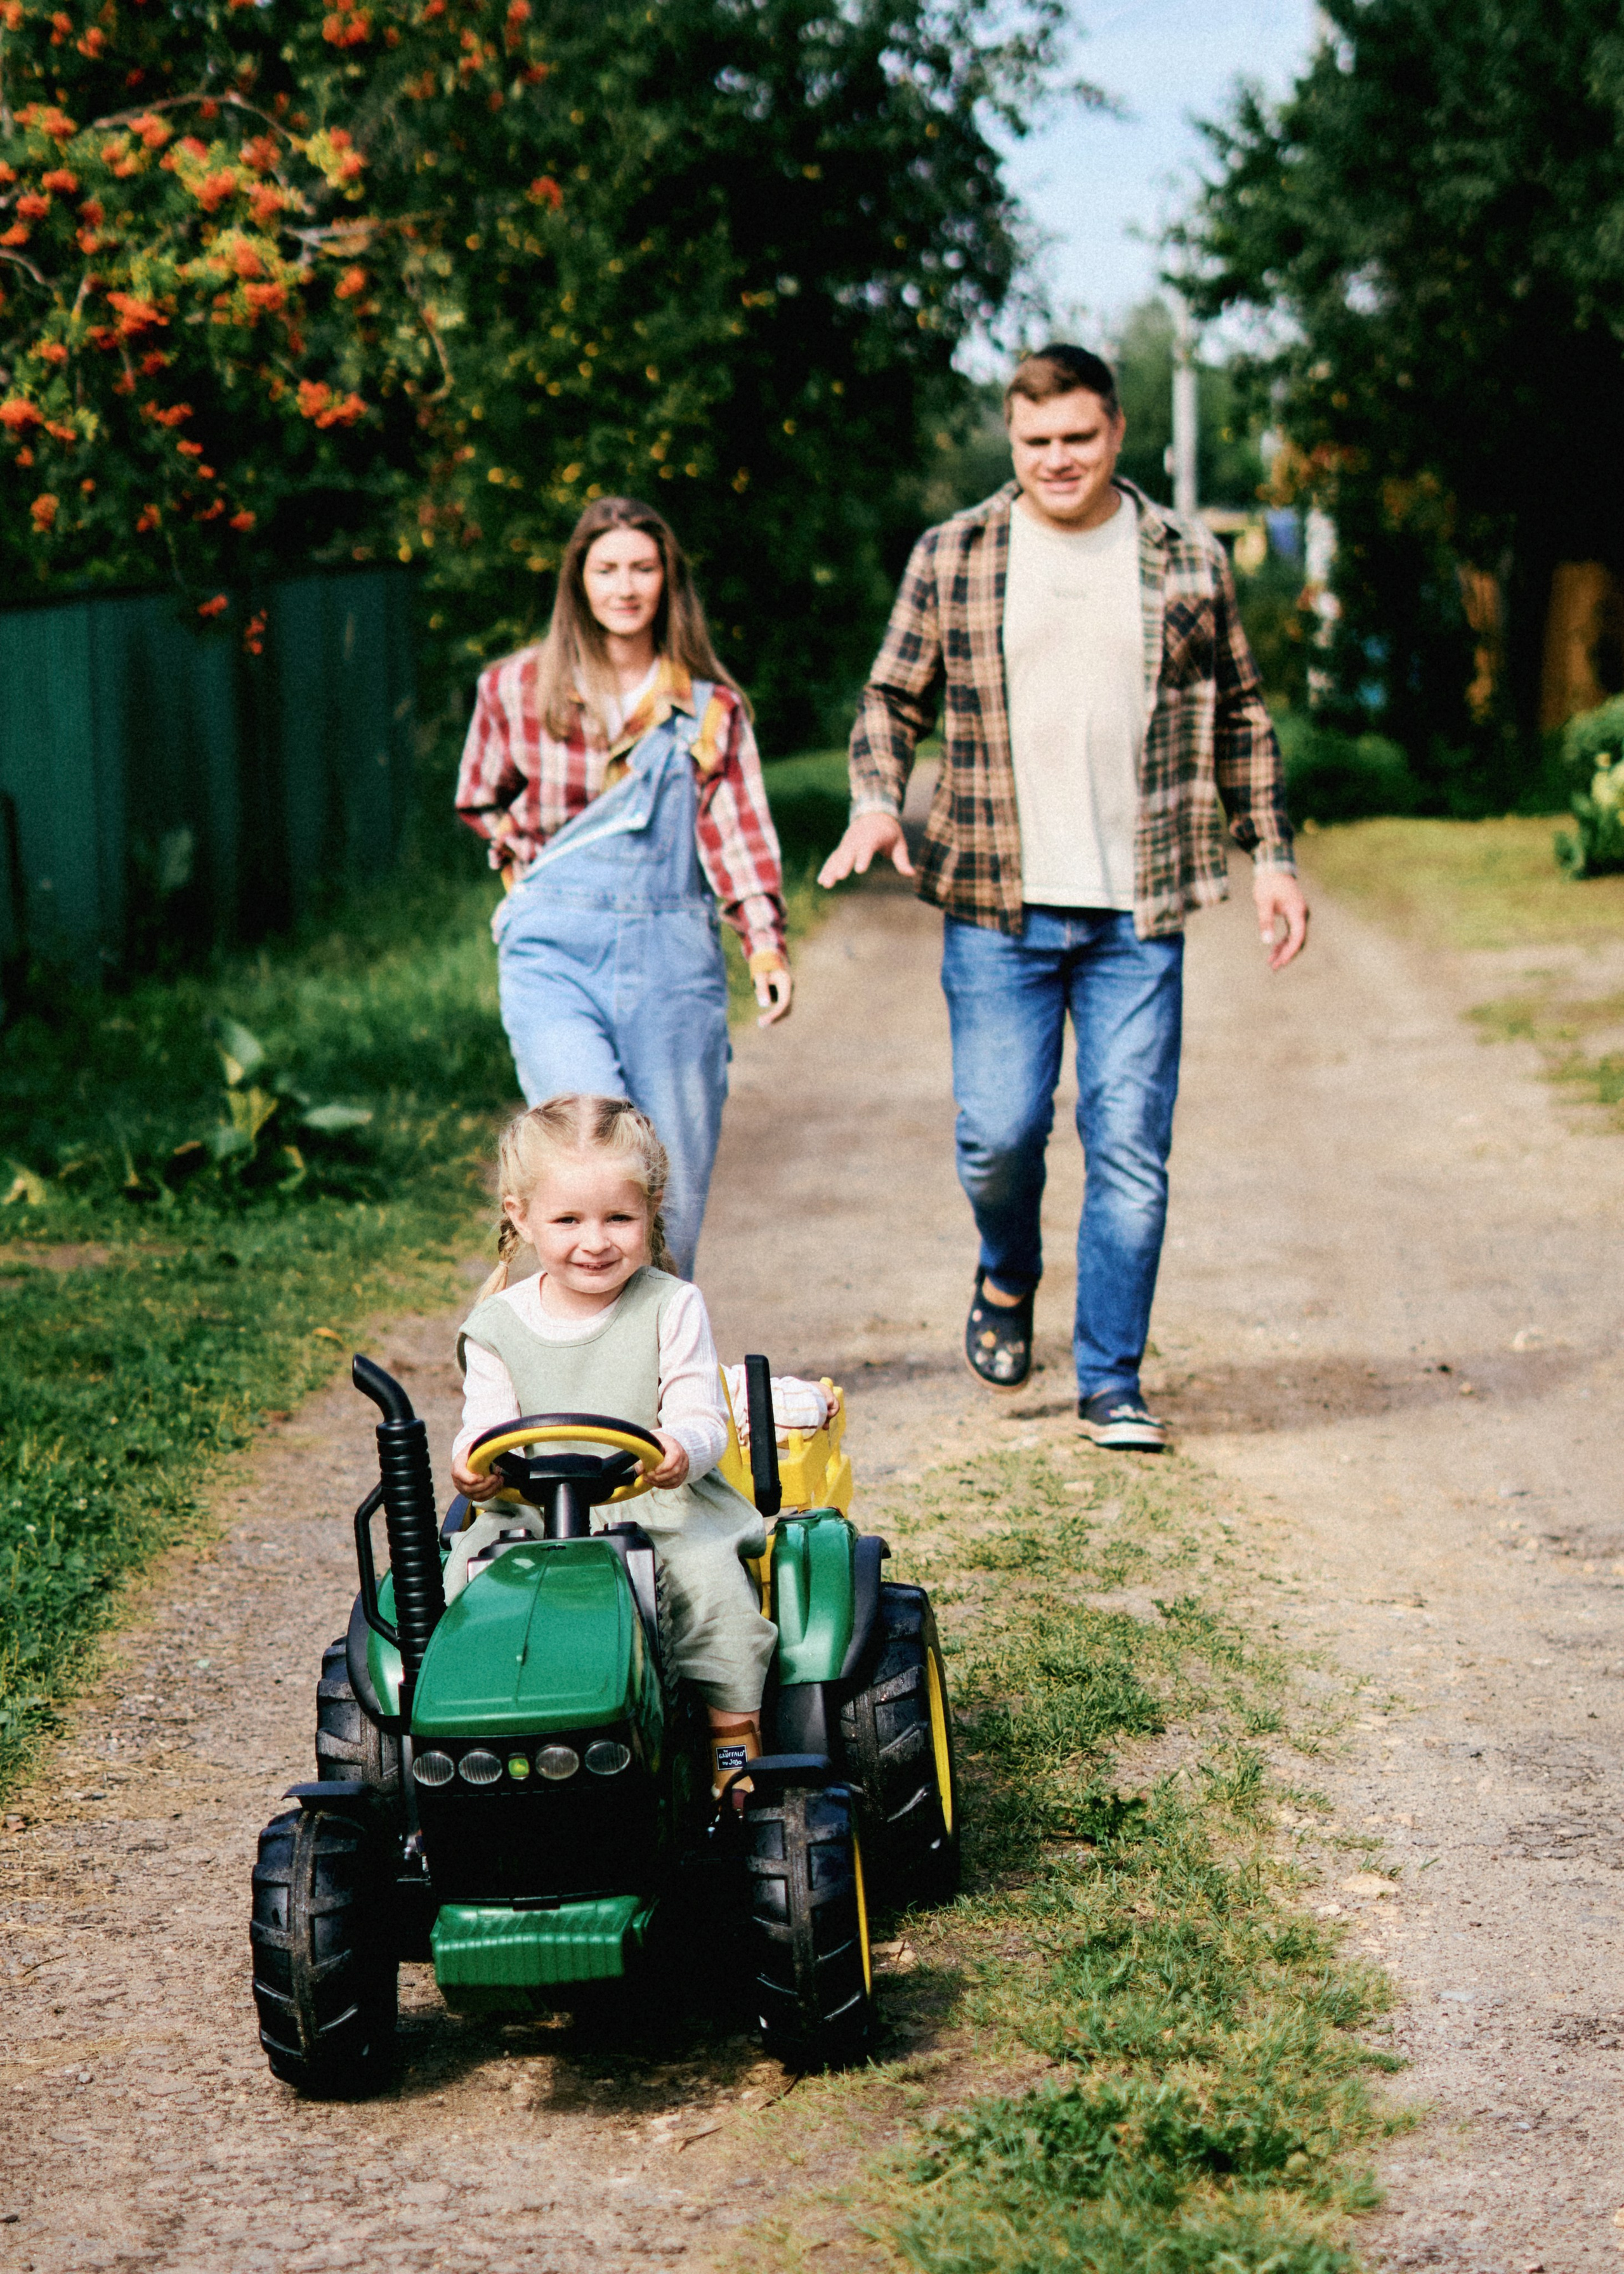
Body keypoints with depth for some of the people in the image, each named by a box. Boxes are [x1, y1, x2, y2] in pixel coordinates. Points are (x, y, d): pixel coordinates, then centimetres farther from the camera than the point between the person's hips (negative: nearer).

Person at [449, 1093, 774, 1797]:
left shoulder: (671, 1308, 1)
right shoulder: (497, 1327, 7)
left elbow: (701, 1421, -5)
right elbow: (487, 1421, 3)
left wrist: (682, 1449, -30)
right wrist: (472, 1459, -23)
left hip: (661, 1504, -2)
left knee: (713, 1581, -28)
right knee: (466, 1578, -23)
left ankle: (735, 1746, -14)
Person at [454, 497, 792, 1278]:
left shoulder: (711, 707, 7)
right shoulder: (518, 687, 6)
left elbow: (738, 830, -1)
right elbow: (482, 801, 22)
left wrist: (767, 948, -14)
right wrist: (539, 870, 10)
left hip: (672, 956, 1)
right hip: (554, 953, -1)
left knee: (673, 1185, 3)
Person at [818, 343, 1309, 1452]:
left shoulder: (1190, 560, 7)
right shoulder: (953, 557, 4)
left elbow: (1240, 719, 15)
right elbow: (894, 698, 12)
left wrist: (1273, 856, 10)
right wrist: (877, 802, -6)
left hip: (1139, 913, 1)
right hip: (999, 910, 0)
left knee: (1131, 1146, -1)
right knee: (999, 1133, -4)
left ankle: (1112, 1383, 10)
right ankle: (1008, 1278, 30)